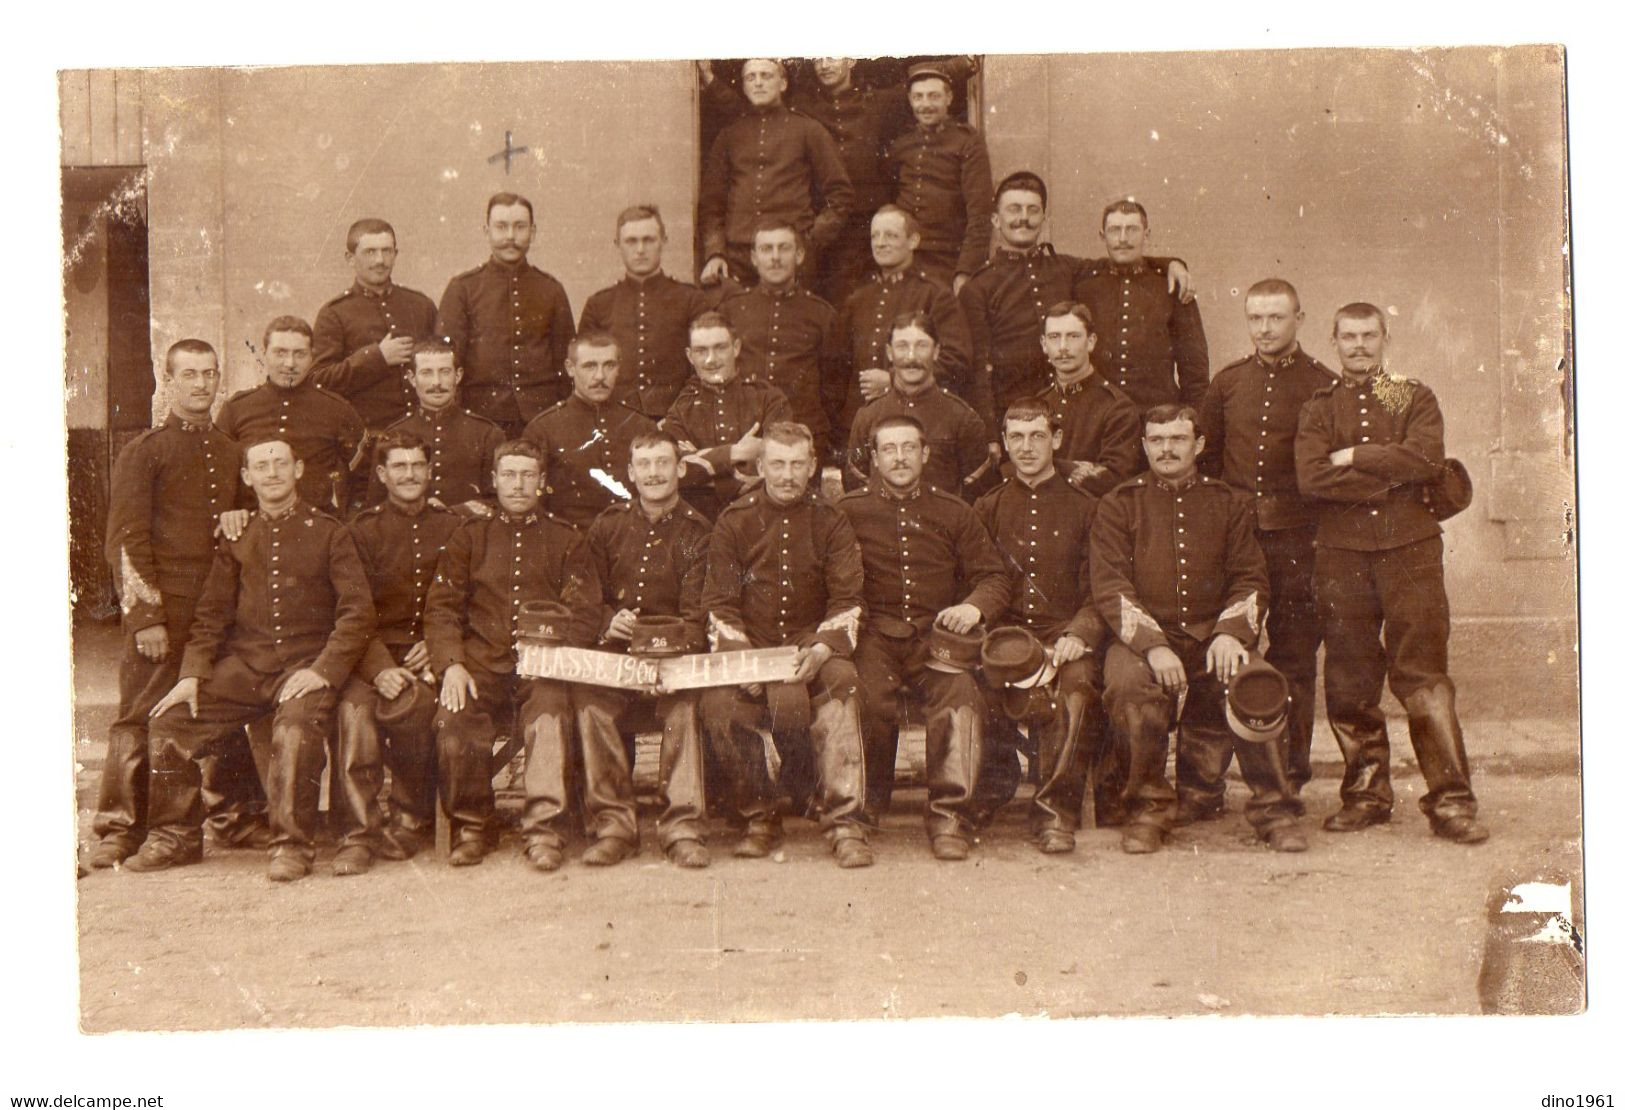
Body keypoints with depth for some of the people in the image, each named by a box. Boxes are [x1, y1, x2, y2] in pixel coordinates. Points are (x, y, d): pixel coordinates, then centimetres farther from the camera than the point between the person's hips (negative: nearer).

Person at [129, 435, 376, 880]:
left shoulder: (328, 533, 2)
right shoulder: (237, 538, 14)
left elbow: (358, 610, -5)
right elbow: (211, 613, 12)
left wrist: (322, 670, -17)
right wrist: (192, 674, -2)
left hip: (306, 665, -4)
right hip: (244, 663, 4)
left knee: (297, 727, -34)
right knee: (170, 721, -12)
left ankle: (293, 845, -19)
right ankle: (175, 836, 5)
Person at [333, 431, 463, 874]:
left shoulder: (455, 529, 12)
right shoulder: (362, 530, 9)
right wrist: (379, 668, -17)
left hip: (430, 652, 0)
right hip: (376, 650, 0)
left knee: (411, 704, -32)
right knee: (353, 705, -32)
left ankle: (412, 819, -11)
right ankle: (358, 834, -28)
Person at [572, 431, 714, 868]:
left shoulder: (697, 532, 3)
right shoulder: (607, 526, 11)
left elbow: (694, 617, -6)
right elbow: (589, 601, 13)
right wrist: (609, 622, -12)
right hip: (614, 653, 2)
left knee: (684, 700, -34)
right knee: (587, 695, -30)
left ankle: (683, 827, -28)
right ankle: (613, 823, -25)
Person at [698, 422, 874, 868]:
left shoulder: (829, 522, 4)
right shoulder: (734, 522, 3)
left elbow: (847, 602, -1)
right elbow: (720, 606, 0)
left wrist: (822, 649, -21)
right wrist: (740, 659, -18)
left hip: (811, 649, 0)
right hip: (748, 648, 0)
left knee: (841, 681, -34)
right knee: (718, 704, -30)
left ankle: (845, 822, -33)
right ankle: (761, 817, -8)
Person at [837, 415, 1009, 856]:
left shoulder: (953, 513, 18)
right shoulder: (848, 511, 13)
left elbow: (994, 576, 15)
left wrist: (975, 607, -6)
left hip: (935, 636, 1)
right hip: (873, 635, -1)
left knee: (962, 694, -30)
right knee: (873, 700, -32)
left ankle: (948, 814, -23)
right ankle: (866, 809, -11)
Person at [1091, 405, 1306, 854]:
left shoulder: (1229, 504, 14)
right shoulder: (1119, 505, 7)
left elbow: (1250, 580, 10)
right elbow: (1109, 586, -3)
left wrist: (1230, 633, -10)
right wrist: (1152, 645, -18)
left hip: (1214, 636, 1)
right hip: (1144, 637, -1)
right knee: (1128, 682, -34)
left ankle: (1274, 809, -11)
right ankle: (1149, 808, -15)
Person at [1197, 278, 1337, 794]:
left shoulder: (1323, 386, 3)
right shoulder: (1226, 383, 11)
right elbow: (1206, 459, 17)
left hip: (1297, 539, -2)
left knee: (1293, 657, 3)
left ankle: (1289, 773, 13)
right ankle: (1209, 772, 9)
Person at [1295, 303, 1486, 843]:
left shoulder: (1416, 398, 12)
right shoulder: (1317, 408, 13)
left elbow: (1426, 459, -7)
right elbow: (1312, 478, -5)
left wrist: (1354, 458, -6)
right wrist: (1392, 476, -8)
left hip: (1410, 548, -1)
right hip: (1342, 553, 2)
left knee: (1424, 676, -6)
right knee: (1350, 681, 4)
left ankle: (1450, 800, -4)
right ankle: (1366, 794, 15)